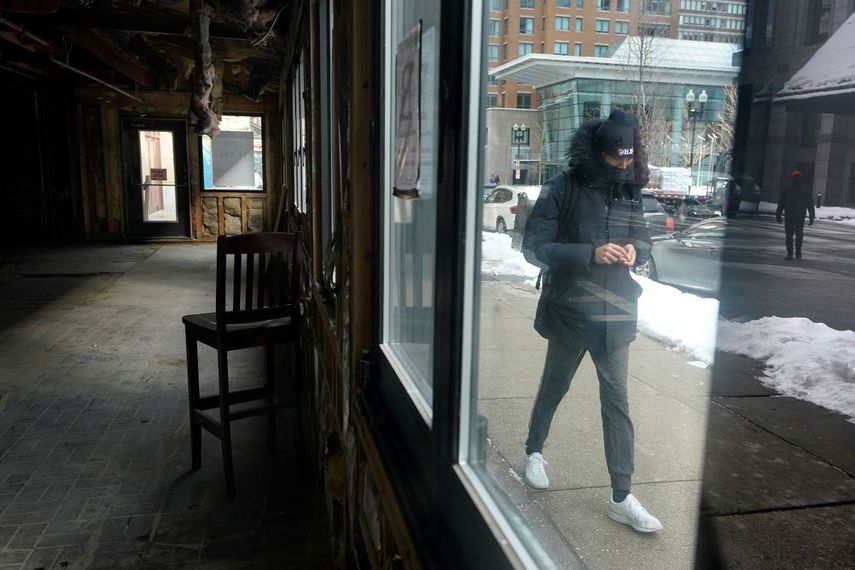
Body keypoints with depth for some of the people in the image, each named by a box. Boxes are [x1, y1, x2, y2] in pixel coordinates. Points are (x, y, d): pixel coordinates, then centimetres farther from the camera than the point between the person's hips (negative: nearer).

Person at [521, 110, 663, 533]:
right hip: (570, 311, -3)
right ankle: (534, 451, 43)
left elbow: (643, 240, 14)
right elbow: (535, 247, -14)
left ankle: (621, 498, 13)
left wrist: (635, 250, -11)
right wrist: (591, 254, -24)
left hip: (615, 315, 3)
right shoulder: (563, 189, -11)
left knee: (617, 402, 4)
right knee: (554, 387, 16)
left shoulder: (630, 192, 3)